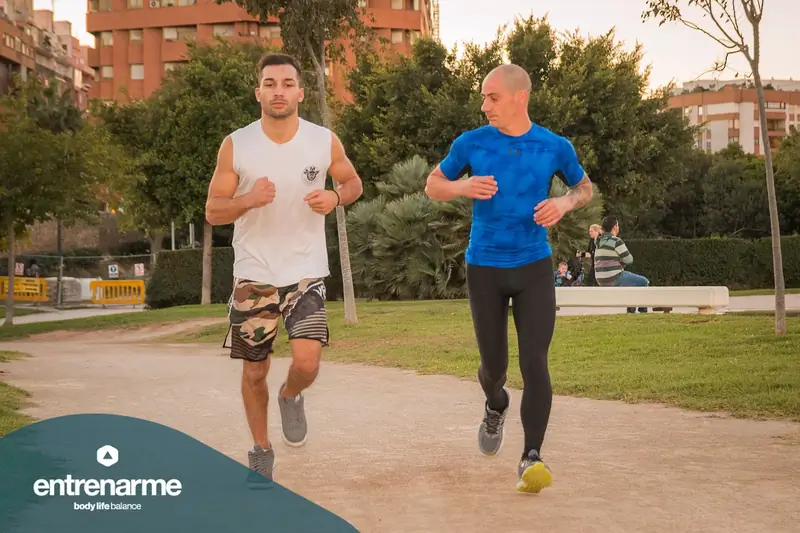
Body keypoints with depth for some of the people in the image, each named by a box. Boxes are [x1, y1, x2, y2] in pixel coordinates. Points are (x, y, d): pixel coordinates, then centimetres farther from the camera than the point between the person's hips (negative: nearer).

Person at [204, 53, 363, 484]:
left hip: (306, 273, 0)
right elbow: (213, 212, -4)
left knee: (306, 362, -18)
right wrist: (249, 199, -25)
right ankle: (261, 451, 32)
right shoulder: (236, 146, -6)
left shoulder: (325, 141, -5)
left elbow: (353, 182, 12)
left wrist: (335, 197, -12)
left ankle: (290, 398, 19)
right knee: (254, 372, 8)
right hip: (253, 275, 0)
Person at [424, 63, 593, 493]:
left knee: (534, 362, -12)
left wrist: (564, 203, -9)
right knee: (494, 364, 8)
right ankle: (496, 406, 44)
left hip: (534, 267, 0)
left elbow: (585, 187, 15)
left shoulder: (554, 147, -1)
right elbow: (432, 185, 8)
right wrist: (462, 187, -15)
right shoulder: (471, 143, -2)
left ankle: (531, 458, -6)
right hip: (484, 268, 1)